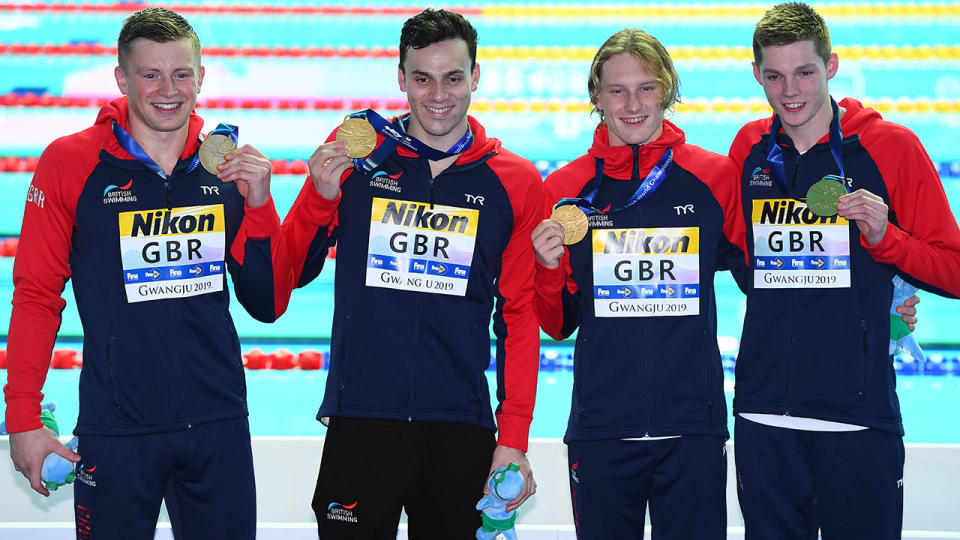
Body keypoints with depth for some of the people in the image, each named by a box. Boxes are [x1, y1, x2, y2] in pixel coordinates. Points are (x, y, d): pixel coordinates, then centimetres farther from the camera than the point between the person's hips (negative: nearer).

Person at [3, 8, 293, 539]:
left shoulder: (228, 166, 5)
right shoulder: (70, 162, -4)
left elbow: (268, 306, 5)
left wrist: (258, 204, -7)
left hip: (219, 423, 3)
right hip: (115, 434, -3)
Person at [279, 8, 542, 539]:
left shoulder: (515, 181, 4)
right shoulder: (355, 157, 3)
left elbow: (520, 317, 6)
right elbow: (289, 276, 7)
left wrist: (513, 439, 1)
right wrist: (321, 196, -10)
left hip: (461, 428, 1)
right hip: (359, 418, -1)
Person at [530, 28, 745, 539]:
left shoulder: (717, 177, 2)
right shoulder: (566, 188, 4)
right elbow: (558, 326, 9)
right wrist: (549, 268, -10)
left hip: (693, 431, -1)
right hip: (600, 432, 1)